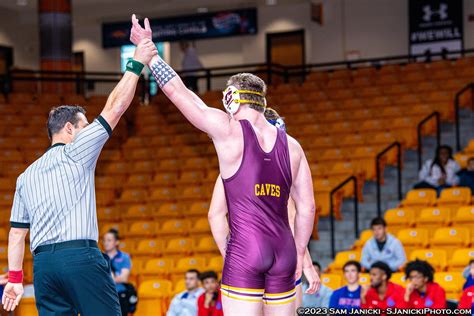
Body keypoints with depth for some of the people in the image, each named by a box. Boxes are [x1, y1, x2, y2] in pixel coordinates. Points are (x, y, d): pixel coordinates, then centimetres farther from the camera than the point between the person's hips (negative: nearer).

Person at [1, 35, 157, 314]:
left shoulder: (26, 176, 20)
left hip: (43, 263, 6)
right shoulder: (75, 152, 4)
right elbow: (115, 108, 3)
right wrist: (136, 64, 8)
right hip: (80, 256, -6)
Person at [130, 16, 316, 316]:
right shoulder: (291, 145, 11)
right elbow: (307, 208, 10)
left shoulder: (228, 130, -2)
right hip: (284, 250, 5)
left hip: (244, 249, -5)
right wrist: (299, 255, 20)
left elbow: (176, 90, 5)